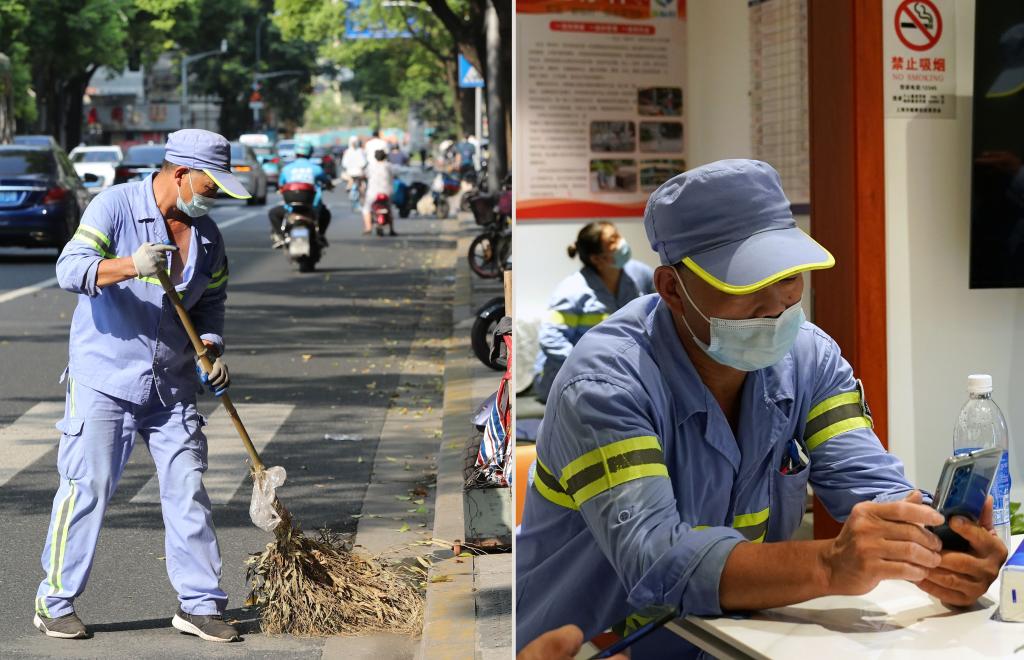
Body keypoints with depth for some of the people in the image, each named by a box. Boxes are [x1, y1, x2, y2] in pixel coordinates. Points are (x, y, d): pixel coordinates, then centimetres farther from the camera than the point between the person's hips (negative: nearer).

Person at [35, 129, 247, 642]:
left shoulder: (205, 233, 8)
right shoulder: (115, 205, -9)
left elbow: (210, 302, 18)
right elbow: (70, 269, -20)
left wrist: (211, 349, -1)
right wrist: (129, 266, -36)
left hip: (173, 387, 5)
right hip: (104, 378, -5)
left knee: (187, 490, 4)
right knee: (86, 488, -3)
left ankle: (199, 603, 13)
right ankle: (55, 602, 11)